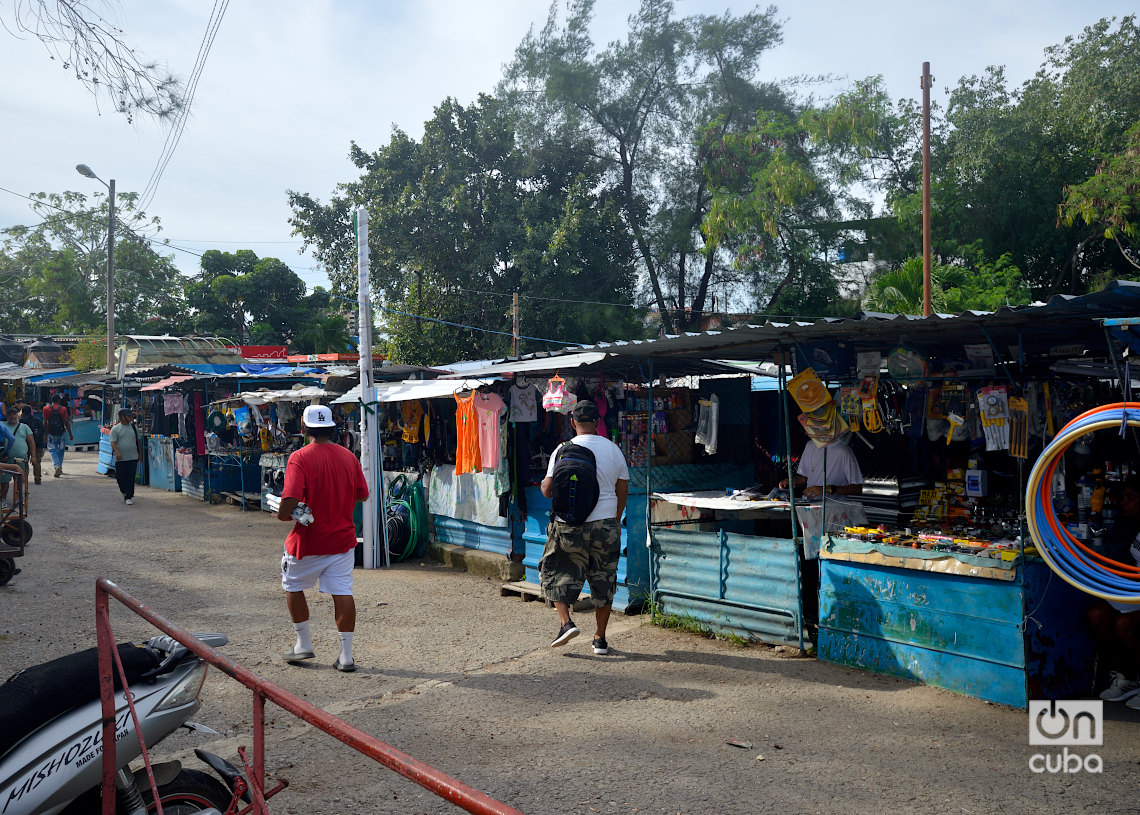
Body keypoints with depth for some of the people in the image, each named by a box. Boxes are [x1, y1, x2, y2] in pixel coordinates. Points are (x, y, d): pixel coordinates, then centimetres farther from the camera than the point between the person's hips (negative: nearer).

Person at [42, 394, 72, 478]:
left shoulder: (46, 408, 0)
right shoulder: (63, 409, -1)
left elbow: (45, 422, 0)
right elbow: (66, 422, -2)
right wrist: (70, 434, 4)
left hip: (51, 433, 0)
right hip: (61, 433, 0)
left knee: (53, 450, 1)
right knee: (61, 450, 13)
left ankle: (57, 466, -20)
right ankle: (60, 468, 20)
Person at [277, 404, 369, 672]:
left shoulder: (300, 457, -14)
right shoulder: (348, 456, 2)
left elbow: (290, 501, -23)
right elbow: (362, 494, 10)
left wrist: (283, 515, -3)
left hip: (308, 539, -4)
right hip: (342, 537, 4)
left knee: (293, 588, 18)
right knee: (342, 593, 4)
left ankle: (303, 644, 25)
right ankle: (346, 655, 5)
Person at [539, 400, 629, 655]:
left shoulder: (564, 450, -6)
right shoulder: (613, 449, 3)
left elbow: (548, 489, -5)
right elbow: (623, 490, 9)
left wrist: (542, 485, 19)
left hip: (571, 525, -2)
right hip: (606, 524, 3)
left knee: (558, 573, 14)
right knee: (604, 580, 12)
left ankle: (566, 622, -3)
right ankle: (600, 638, 17)